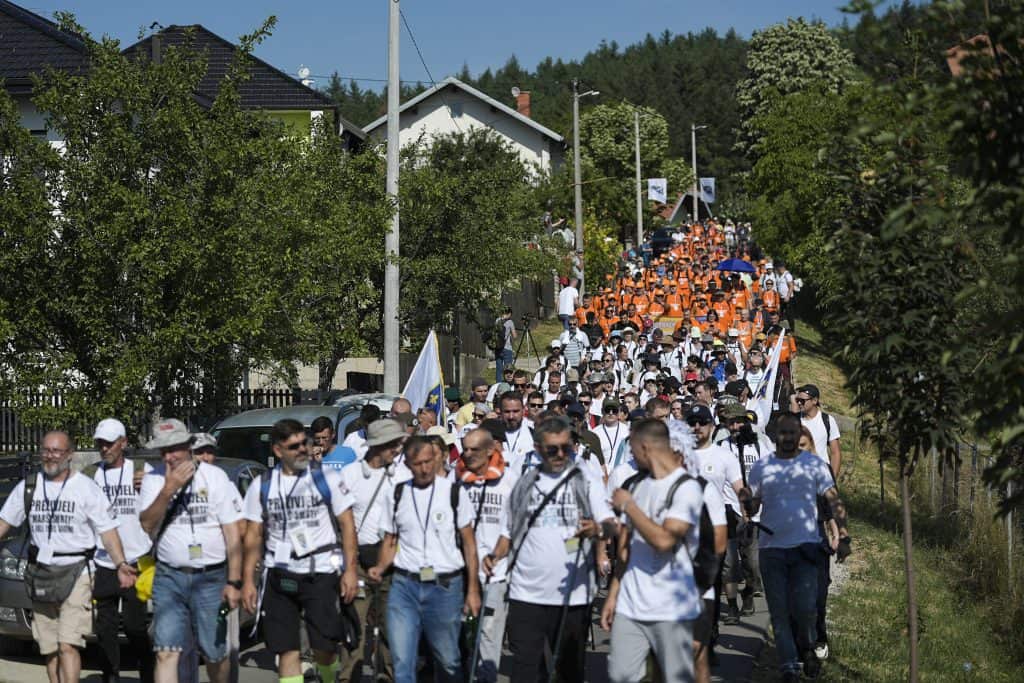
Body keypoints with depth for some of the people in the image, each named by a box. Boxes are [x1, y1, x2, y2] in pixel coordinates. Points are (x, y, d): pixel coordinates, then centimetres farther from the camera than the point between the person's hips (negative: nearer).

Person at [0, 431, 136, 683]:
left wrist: (120, 564, -18)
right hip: (40, 574, 5)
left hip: (76, 574, -4)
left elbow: (107, 530, -4)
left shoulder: (86, 488, -3)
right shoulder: (27, 488, 9)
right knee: (49, 649, 8)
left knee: (68, 645, -15)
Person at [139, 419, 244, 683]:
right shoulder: (153, 480, 4)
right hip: (169, 577, 1)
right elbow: (147, 525, -10)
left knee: (215, 652, 6)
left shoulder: (214, 476, -2)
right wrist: (169, 488, -21)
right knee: (166, 652, -8)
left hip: (211, 577, -1)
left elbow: (232, 534, -3)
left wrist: (234, 582, -7)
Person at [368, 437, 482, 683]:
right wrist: (380, 568, -6)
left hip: (445, 586, -1)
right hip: (404, 585, 2)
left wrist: (473, 589, 0)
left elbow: (469, 542, 4)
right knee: (402, 662, -4)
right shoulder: (395, 495, 6)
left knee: (448, 661, 6)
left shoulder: (454, 493, 0)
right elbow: (390, 541, 14)